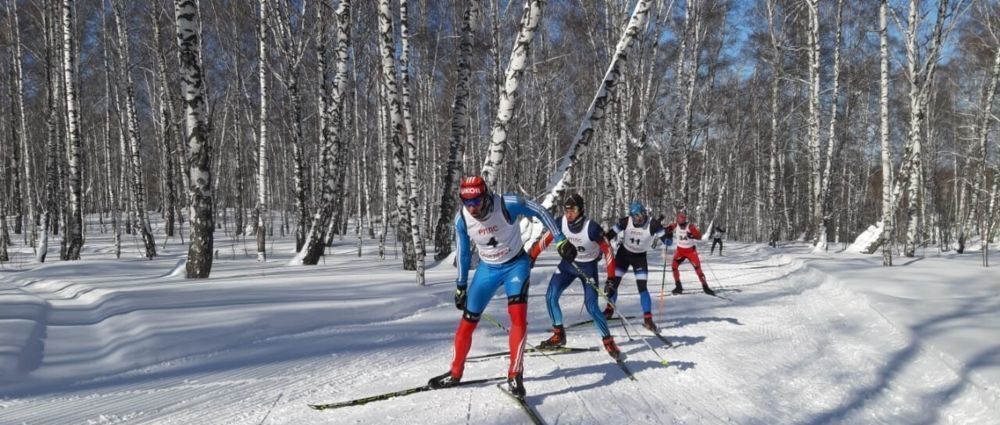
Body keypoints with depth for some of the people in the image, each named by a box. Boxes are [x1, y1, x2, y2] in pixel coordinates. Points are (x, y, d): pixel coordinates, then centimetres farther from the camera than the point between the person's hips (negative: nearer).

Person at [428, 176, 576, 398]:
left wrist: (560, 241, -11)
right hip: (487, 268, 3)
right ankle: (455, 373, 25)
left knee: (518, 313, -25)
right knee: (467, 322, 5)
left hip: (516, 264, -3)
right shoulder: (462, 219, -16)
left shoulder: (508, 204, -28)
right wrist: (461, 286, 7)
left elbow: (540, 212, -11)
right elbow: (463, 252, 0)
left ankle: (515, 374, -14)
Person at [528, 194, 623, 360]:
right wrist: (531, 257, -2)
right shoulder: (561, 223, -18)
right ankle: (558, 335, 10)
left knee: (591, 306, -15)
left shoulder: (592, 227, -29)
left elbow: (608, 250, -21)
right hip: (568, 263, 4)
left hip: (588, 267, -4)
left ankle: (609, 342, 4)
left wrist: (611, 280, -23)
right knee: (551, 297, -8)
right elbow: (545, 240, -2)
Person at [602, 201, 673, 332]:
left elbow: (665, 236, -16)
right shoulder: (625, 222, -21)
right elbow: (610, 234, -10)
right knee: (612, 283, 3)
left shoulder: (652, 224, -24)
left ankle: (648, 318, -3)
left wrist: (666, 244, -36)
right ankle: (609, 309, 27)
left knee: (642, 287, -13)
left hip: (640, 257, -2)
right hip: (623, 253, 2)